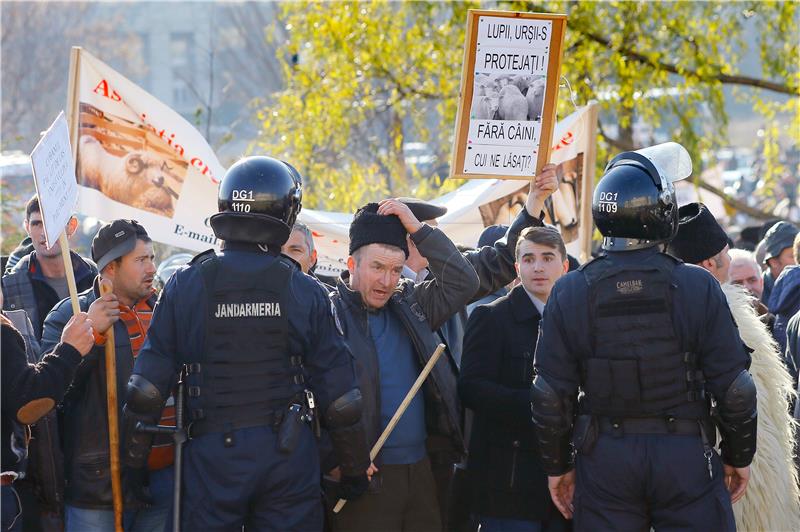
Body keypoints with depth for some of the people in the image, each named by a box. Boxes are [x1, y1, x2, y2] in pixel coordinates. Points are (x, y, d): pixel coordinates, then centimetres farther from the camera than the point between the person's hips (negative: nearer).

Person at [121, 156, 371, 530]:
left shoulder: (185, 285, -1)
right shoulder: (306, 292, 0)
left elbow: (149, 380, -3)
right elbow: (338, 392, 1)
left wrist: (132, 457, 4)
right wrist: (355, 469, 11)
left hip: (212, 453, 0)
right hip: (289, 455, 1)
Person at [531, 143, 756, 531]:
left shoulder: (569, 293, -2)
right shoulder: (699, 287, -7)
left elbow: (551, 394, 0)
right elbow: (734, 387, -4)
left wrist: (557, 466, 11)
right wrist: (739, 457, 10)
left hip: (603, 456, 2)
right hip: (685, 455, -2)